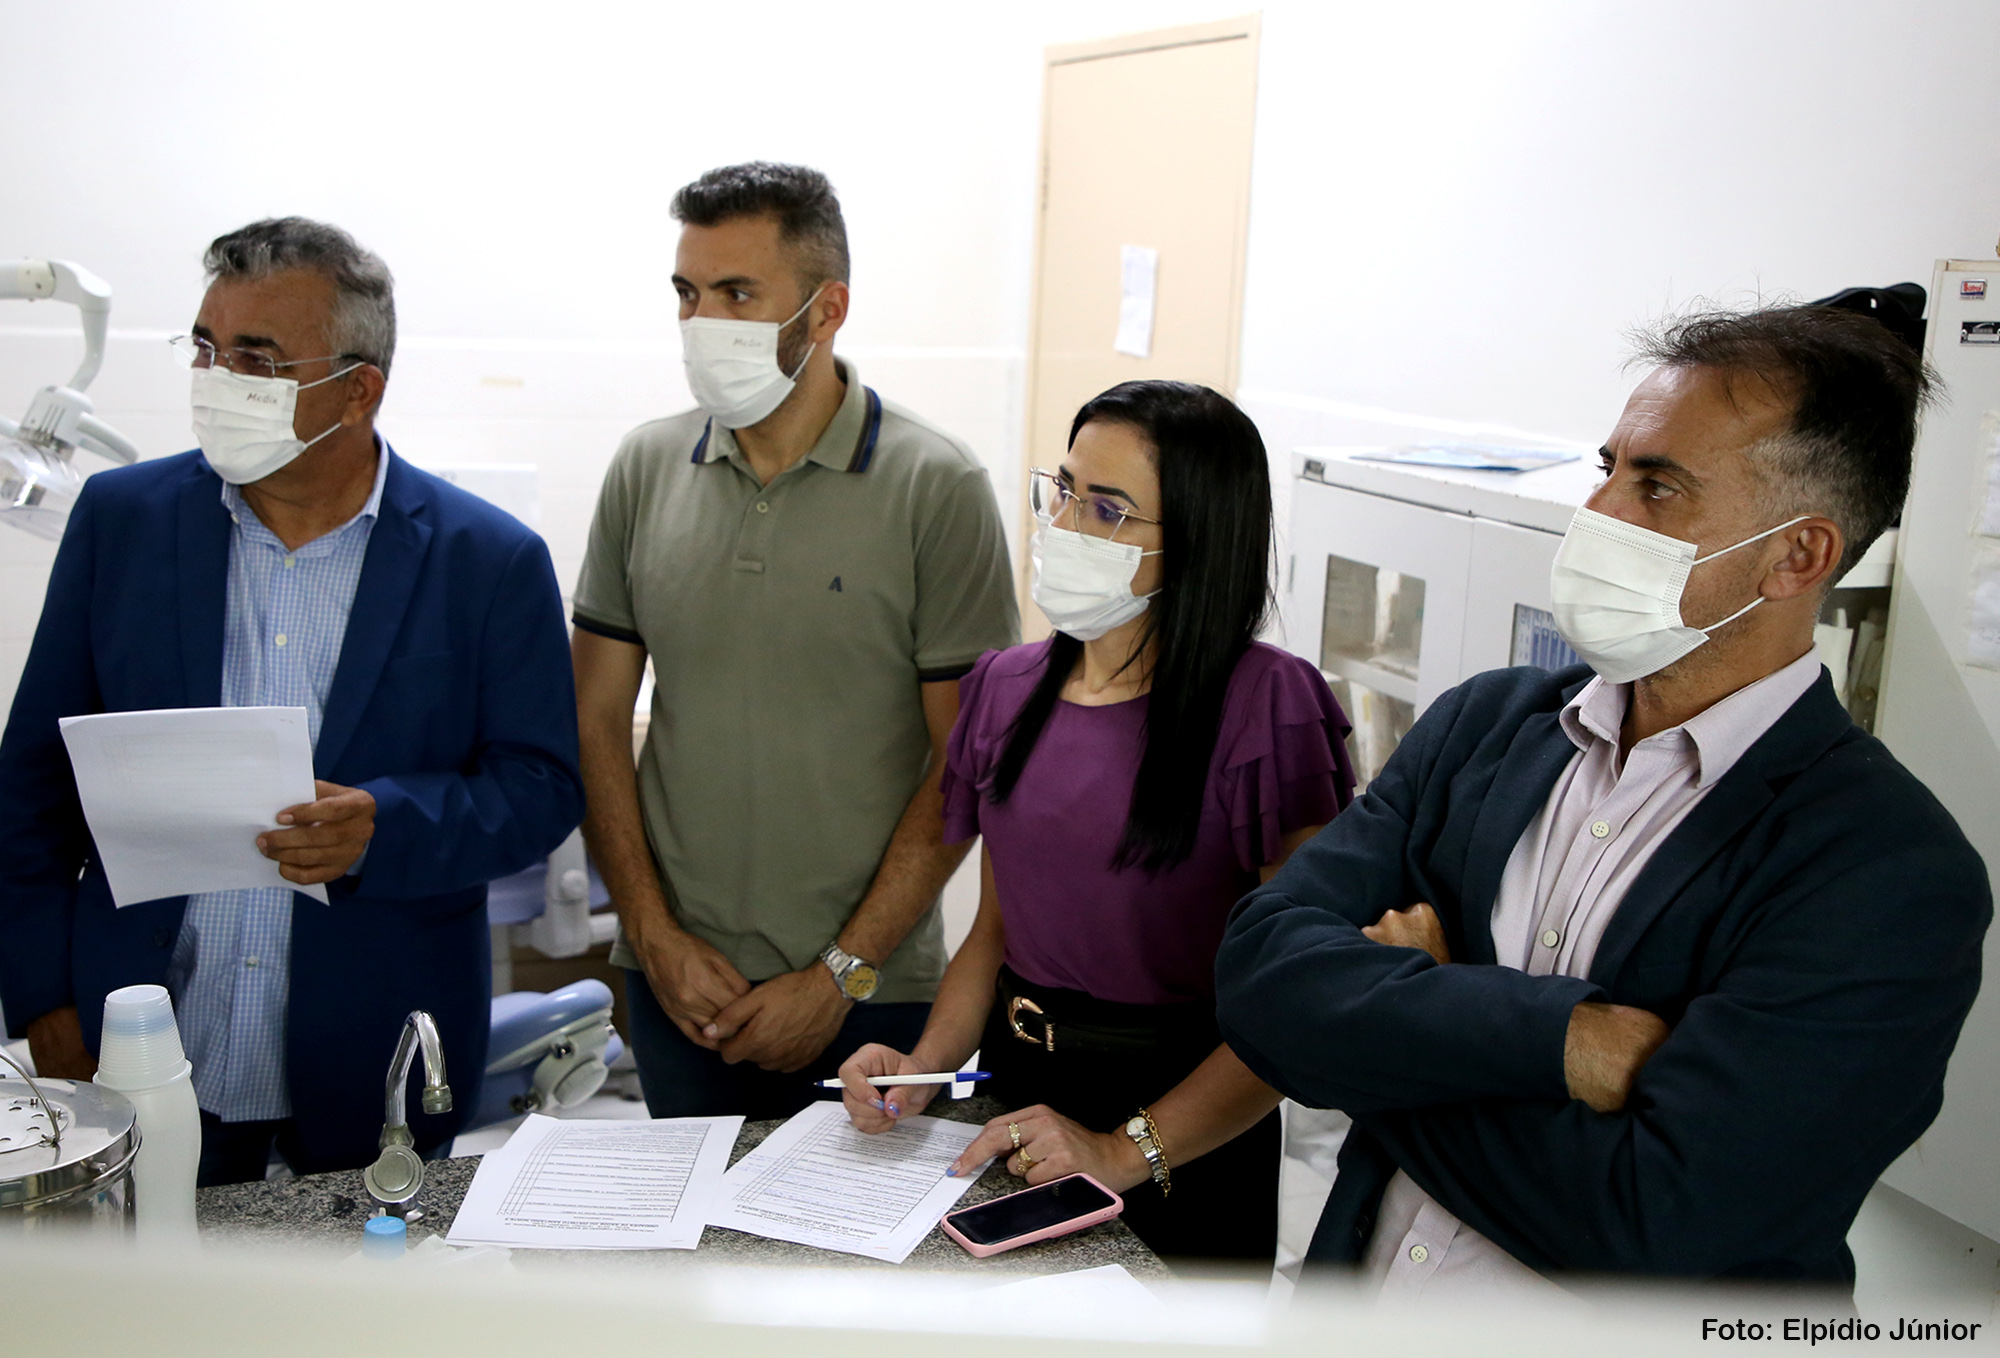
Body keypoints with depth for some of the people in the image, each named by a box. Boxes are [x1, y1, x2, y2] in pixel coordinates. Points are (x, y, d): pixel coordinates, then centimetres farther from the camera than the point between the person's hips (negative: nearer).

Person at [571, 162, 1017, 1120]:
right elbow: (598, 719, 5)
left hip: (864, 995, -3)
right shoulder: (647, 468, 2)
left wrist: (841, 974, -12)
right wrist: (656, 935, -3)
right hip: (676, 976, 3)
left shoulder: (936, 488, -10)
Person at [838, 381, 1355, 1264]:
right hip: (1013, 1097, 5)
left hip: (1188, 1138, -5)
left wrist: (1130, 1149, -24)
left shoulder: (1267, 707, -18)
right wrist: (924, 1068, -5)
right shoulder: (1005, 688, 2)